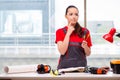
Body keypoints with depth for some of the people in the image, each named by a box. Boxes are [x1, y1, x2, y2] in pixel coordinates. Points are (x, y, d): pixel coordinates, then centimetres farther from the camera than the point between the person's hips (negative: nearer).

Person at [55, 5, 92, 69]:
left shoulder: (85, 32, 5)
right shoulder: (60, 32, 3)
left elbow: (88, 53, 10)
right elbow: (62, 51, -9)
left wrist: (85, 47, -10)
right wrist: (68, 33, -7)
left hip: (81, 66, 1)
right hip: (65, 66, -1)